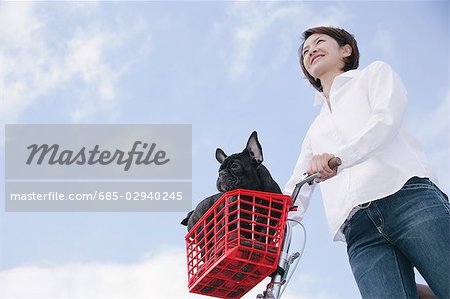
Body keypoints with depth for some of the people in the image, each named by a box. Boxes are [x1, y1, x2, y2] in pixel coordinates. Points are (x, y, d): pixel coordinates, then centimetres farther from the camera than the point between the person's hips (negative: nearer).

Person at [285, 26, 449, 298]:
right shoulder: (315, 130, 36)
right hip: (359, 230, 3)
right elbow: (296, 193, 30)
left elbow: (388, 118, 0)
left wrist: (339, 156, -17)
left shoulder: (375, 73, 22)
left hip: (406, 194, -3)